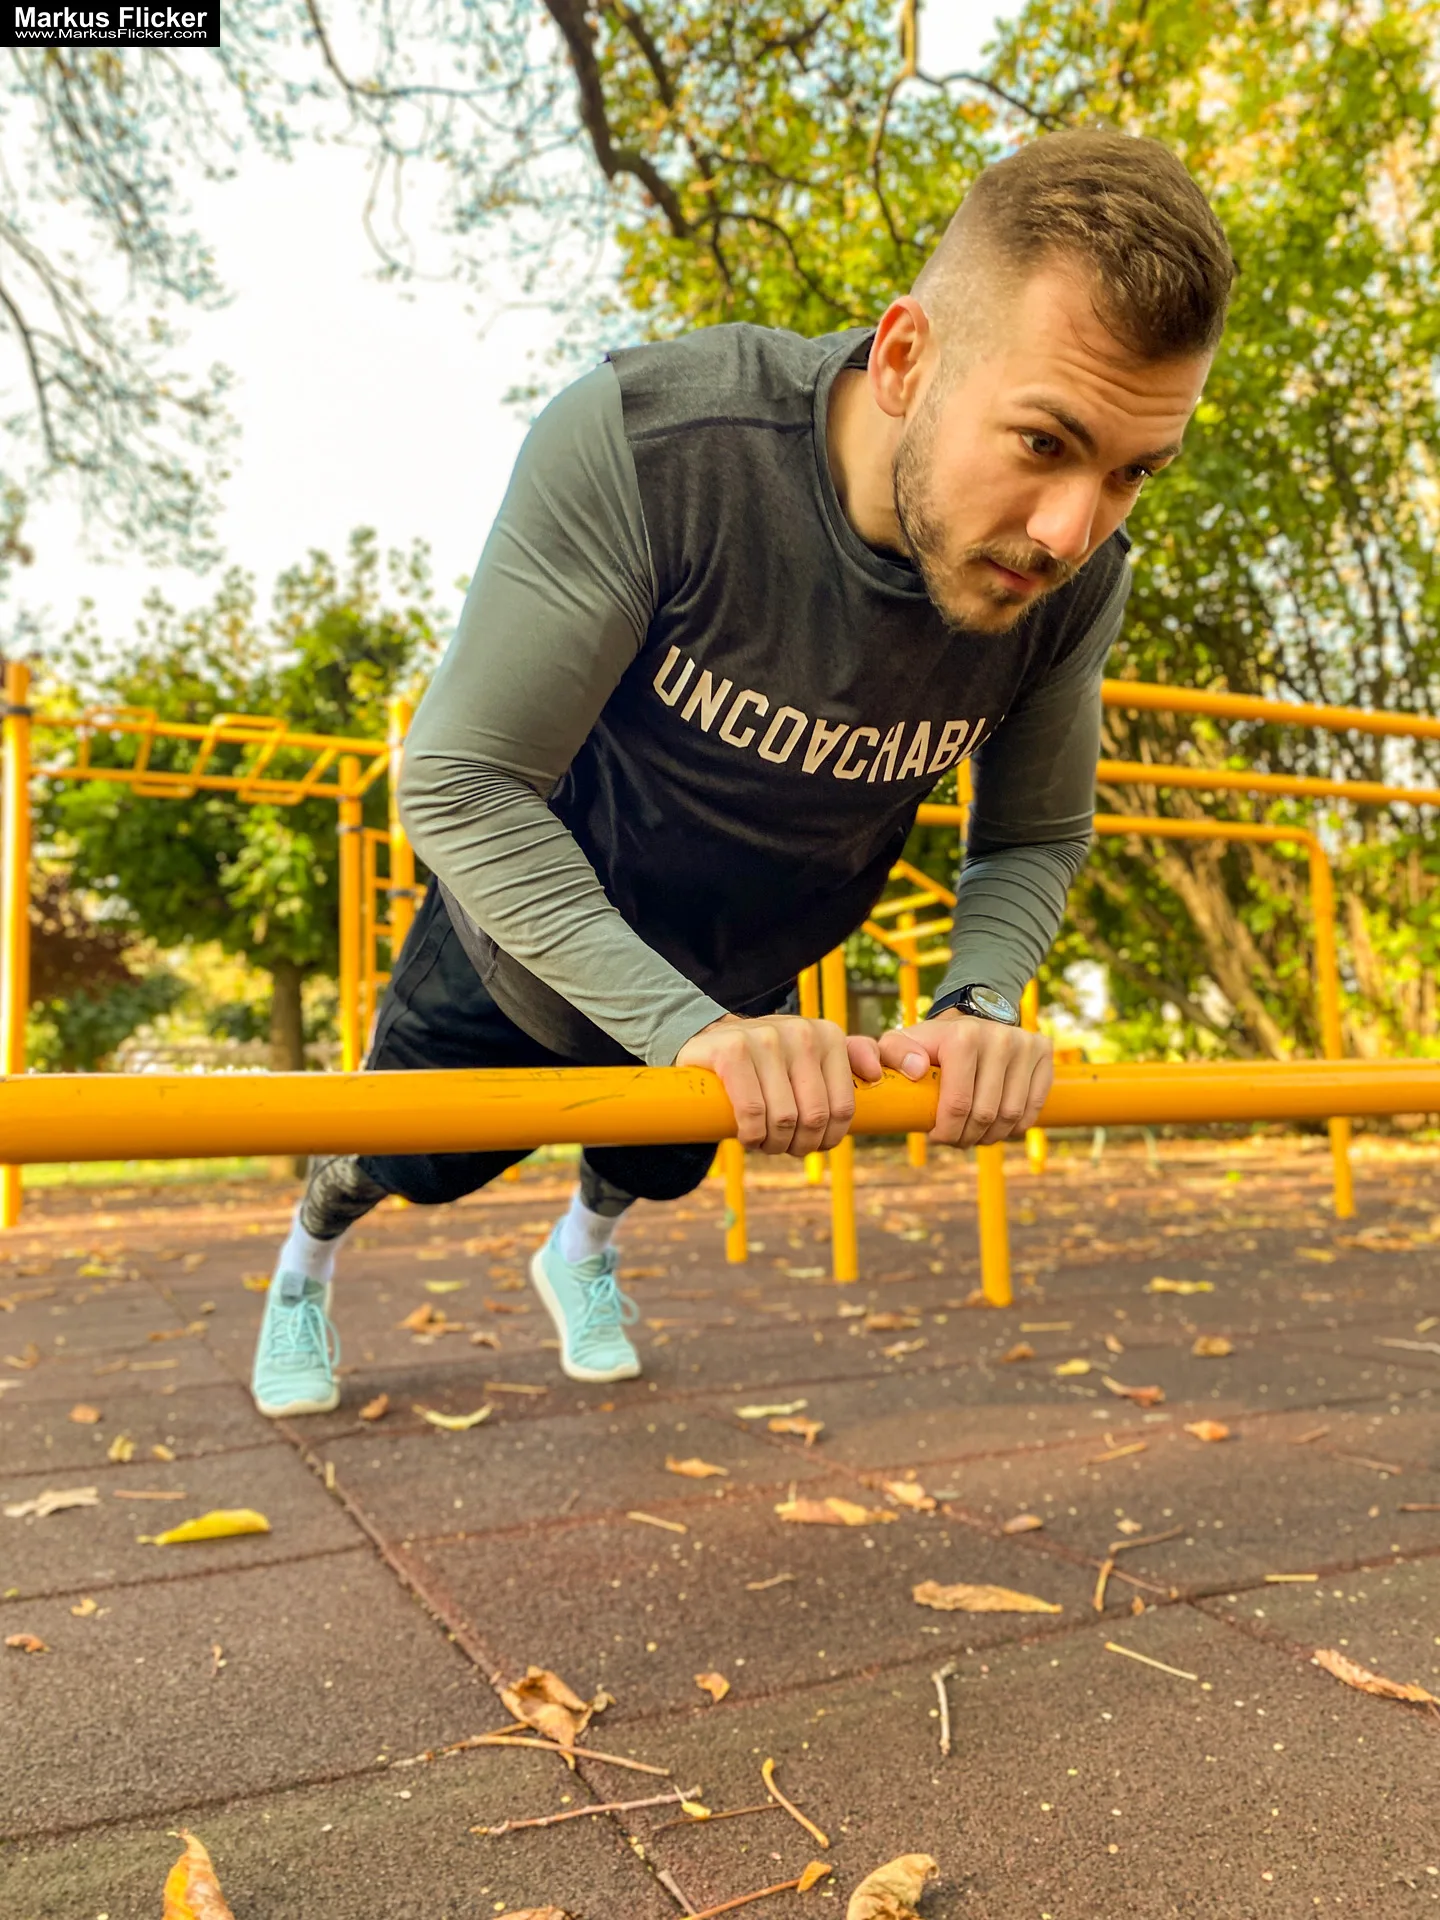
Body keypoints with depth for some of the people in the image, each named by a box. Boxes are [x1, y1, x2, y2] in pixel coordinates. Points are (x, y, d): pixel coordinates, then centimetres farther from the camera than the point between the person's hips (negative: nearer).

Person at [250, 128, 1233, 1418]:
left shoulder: (1077, 582, -26)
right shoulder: (641, 446, -40)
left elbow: (1036, 838, -11)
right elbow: (462, 785, -35)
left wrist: (981, 1000, -31)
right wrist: (687, 1027, -43)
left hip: (741, 998, 3)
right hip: (525, 960, -2)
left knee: (656, 1165, 33)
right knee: (408, 1167, 25)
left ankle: (584, 1251, 71)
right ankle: (307, 1260, 63)